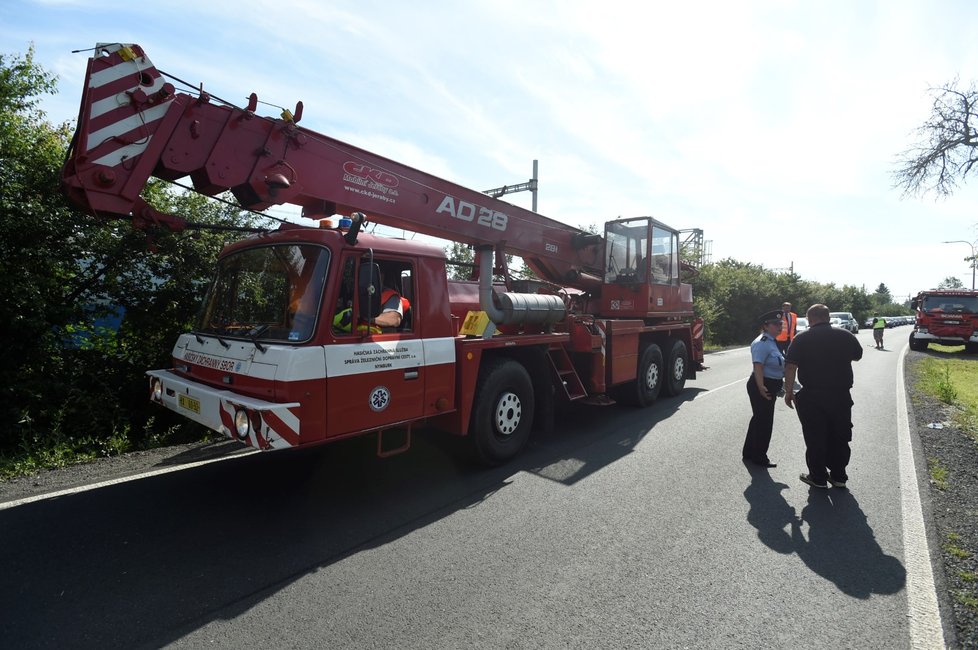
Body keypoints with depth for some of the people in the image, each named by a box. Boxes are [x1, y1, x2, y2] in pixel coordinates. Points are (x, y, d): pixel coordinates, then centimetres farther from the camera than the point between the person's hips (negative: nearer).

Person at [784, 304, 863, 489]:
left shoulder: (802, 338, -7)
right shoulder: (845, 335, 2)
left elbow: (790, 366, -12)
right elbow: (858, 356, 21)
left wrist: (789, 391, -5)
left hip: (812, 397, -3)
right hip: (841, 395, 3)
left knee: (815, 439, 6)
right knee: (840, 437, 16)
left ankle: (818, 478, 15)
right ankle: (838, 477, 25)